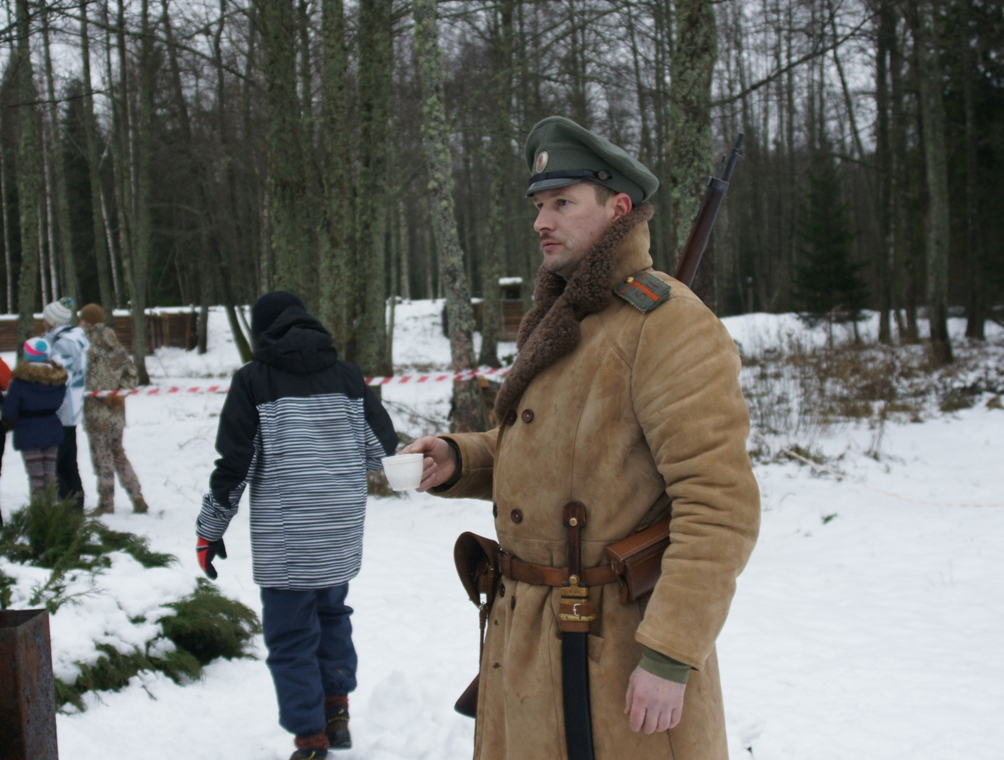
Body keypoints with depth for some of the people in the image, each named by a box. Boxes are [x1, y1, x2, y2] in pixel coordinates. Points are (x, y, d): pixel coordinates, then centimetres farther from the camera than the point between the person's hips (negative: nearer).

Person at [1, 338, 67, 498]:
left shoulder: (21, 381, -17)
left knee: (36, 477, 0)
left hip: (28, 435, -4)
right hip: (52, 432, 4)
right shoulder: (58, 378, -2)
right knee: (50, 475, 12)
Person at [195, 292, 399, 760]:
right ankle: (337, 712, 29)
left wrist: (210, 530, 2)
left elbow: (233, 464, -8)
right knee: (332, 613, 25)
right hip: (342, 532, 5)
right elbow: (382, 445, 7)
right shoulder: (346, 374, 5)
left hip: (285, 540, -4)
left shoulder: (254, 379, -5)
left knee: (290, 637, 5)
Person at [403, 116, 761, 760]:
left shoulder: (666, 324, -16)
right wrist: (459, 460, 5)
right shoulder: (561, 321, 14)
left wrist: (671, 657, -25)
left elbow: (721, 508, -23)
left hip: (617, 649, -9)